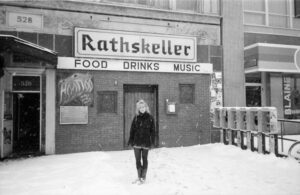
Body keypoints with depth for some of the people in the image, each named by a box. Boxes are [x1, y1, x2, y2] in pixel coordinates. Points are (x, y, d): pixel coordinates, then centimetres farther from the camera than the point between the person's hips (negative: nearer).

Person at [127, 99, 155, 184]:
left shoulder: (150, 118, -3)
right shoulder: (136, 118, 1)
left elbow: (152, 130, -1)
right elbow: (132, 130, 3)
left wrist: (152, 142, -6)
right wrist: (130, 141, 1)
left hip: (146, 142, -2)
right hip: (137, 142, 2)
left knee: (144, 159, 10)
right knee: (138, 159, 9)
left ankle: (143, 177, 22)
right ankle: (139, 177, 24)